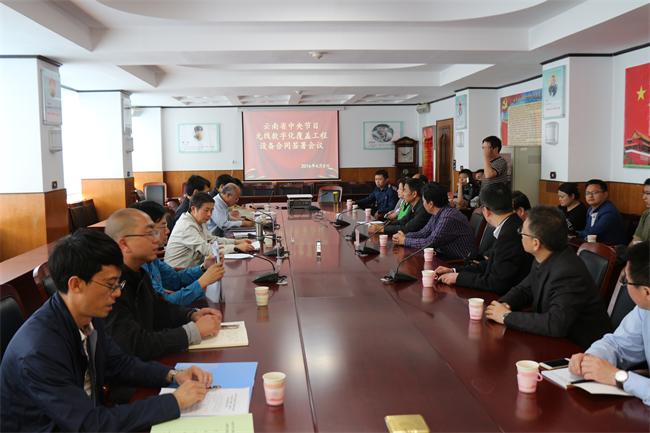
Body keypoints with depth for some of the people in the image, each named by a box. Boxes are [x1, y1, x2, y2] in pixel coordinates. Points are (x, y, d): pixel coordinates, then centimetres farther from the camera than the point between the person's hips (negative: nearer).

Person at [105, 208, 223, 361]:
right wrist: (194, 331, -20)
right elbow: (136, 346, -27)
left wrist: (192, 315, 0)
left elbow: (158, 307, 19)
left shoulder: (138, 274, 4)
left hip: (148, 362, 8)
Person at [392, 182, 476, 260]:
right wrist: (404, 236, -4)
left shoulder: (448, 217, -24)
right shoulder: (437, 214, 5)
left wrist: (405, 241, -11)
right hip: (446, 256, 8)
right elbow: (423, 233, 13)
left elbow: (430, 243, -21)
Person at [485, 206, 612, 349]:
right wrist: (504, 304, -9)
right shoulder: (543, 259, -2)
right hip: (558, 338, 7)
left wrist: (507, 316, -24)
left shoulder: (568, 272, -29)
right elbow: (524, 289, 13)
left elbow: (555, 325, -35)